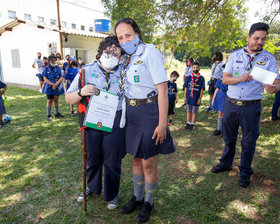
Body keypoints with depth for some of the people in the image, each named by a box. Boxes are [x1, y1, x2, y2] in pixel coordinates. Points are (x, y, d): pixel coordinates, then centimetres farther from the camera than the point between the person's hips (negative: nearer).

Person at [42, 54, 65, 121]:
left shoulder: (58, 68, 2)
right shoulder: (46, 68, -1)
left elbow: (61, 77, -3)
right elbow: (45, 78, -6)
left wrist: (56, 84, -16)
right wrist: (52, 84, -17)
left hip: (57, 87, 2)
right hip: (49, 87, -2)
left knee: (56, 100, 13)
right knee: (49, 100, -2)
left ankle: (56, 113, 25)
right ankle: (48, 115, 6)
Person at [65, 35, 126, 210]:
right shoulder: (87, 71, 5)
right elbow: (69, 98, 7)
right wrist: (81, 92, -14)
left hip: (115, 122, 0)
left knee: (112, 160, 8)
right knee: (92, 157, 14)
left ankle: (112, 194, 34)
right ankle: (92, 187, 44)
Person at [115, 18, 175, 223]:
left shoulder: (149, 52, -11)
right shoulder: (127, 58, 11)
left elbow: (162, 89, -17)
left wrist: (162, 123, -20)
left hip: (149, 112, -7)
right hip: (131, 113, 7)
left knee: (149, 163, 5)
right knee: (136, 159, 17)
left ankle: (149, 202, 28)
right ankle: (137, 198, 36)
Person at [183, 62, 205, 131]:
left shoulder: (201, 78, -4)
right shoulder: (189, 77, 1)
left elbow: (202, 89, -3)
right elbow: (185, 87, 5)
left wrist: (200, 98, -6)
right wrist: (185, 97, 1)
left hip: (196, 98, -2)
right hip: (188, 97, 2)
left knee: (194, 112, 7)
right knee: (188, 111, 13)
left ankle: (192, 124, 18)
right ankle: (188, 123, 24)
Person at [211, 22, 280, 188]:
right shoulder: (235, 55, 4)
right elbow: (225, 79, -1)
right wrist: (240, 78, -21)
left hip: (252, 107, -1)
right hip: (231, 104, 2)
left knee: (249, 141, 7)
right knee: (229, 137, 14)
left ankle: (245, 172, 24)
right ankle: (226, 163, 34)